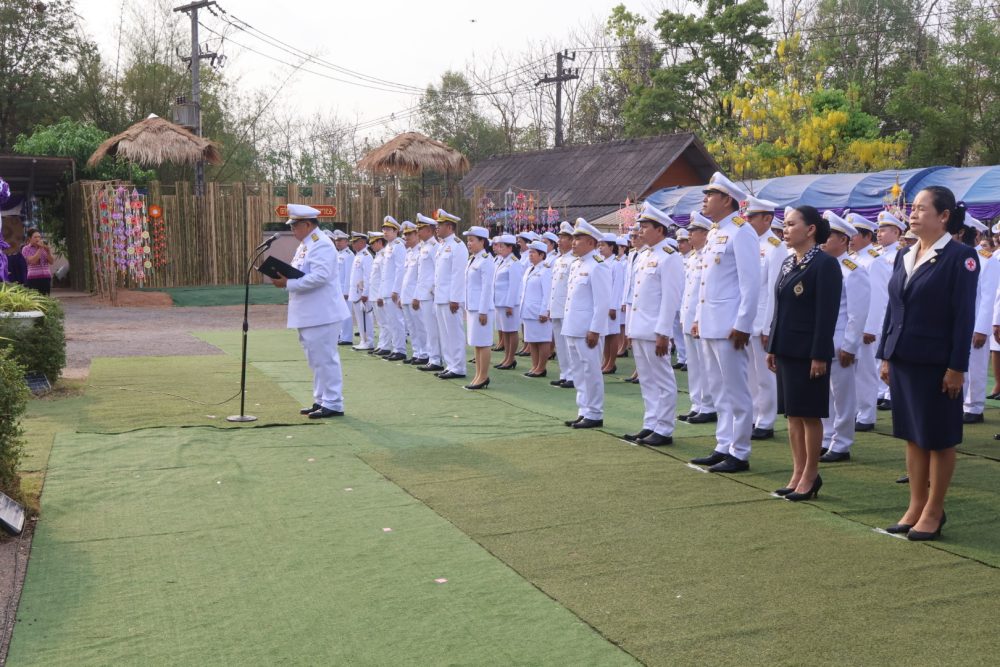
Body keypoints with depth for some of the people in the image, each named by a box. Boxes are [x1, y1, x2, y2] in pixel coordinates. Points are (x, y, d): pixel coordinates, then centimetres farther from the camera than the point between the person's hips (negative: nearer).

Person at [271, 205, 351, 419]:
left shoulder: (321, 245, -16)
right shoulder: (305, 245, 16)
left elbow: (319, 276, -26)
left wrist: (288, 284, -23)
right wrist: (284, 278, 0)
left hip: (322, 314, -10)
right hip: (309, 314, 10)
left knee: (325, 359, -5)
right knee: (316, 360, 15)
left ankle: (333, 404, 1)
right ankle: (321, 400, 24)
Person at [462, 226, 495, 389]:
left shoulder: (486, 261, -13)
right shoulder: (471, 260, 13)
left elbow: (487, 287, -17)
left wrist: (483, 311, -18)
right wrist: (467, 308, 16)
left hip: (481, 308, -9)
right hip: (471, 307, 9)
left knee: (483, 343, -3)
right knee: (476, 343, 12)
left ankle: (483, 377, 2)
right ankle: (479, 375, 18)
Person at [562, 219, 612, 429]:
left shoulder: (598, 266, -12)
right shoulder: (575, 265, 15)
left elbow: (602, 302, -17)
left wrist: (595, 330, -20)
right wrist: (568, 324, 17)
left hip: (587, 330, -9)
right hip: (572, 328, 9)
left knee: (590, 372, -2)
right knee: (579, 372, 13)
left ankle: (594, 415, 5)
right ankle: (584, 412, 21)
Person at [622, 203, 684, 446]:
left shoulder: (669, 257, -11)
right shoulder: (643, 257, 15)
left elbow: (671, 298, -16)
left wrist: (662, 333, -19)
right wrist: (630, 328, 17)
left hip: (654, 331, -9)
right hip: (638, 330, 9)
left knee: (663, 381, -1)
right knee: (647, 381, 13)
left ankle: (664, 430, 4)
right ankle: (650, 425, 19)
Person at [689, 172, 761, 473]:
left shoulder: (741, 232, -12)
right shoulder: (714, 233, 16)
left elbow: (751, 283, -16)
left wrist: (742, 325, -19)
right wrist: (699, 318, 17)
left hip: (728, 327, -9)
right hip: (710, 325, 9)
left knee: (736, 392, -2)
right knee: (720, 391, 14)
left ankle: (739, 454, 5)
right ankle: (724, 447, 21)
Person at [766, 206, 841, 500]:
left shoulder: (825, 263, -12)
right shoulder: (788, 262, 12)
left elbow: (827, 313, -16)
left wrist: (820, 355, -19)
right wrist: (772, 347, 14)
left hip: (808, 352, -8)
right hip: (787, 350, 8)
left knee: (810, 415, 1)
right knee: (792, 413, 11)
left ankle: (810, 476, 11)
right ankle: (798, 473, 19)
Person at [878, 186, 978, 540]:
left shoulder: (960, 256, -9)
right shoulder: (904, 255, 10)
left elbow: (964, 315, -12)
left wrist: (957, 367, -15)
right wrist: (886, 356, 10)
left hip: (936, 363, -6)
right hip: (903, 360, 6)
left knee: (939, 439, 5)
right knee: (912, 436, 12)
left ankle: (934, 511, 15)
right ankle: (916, 506, 22)